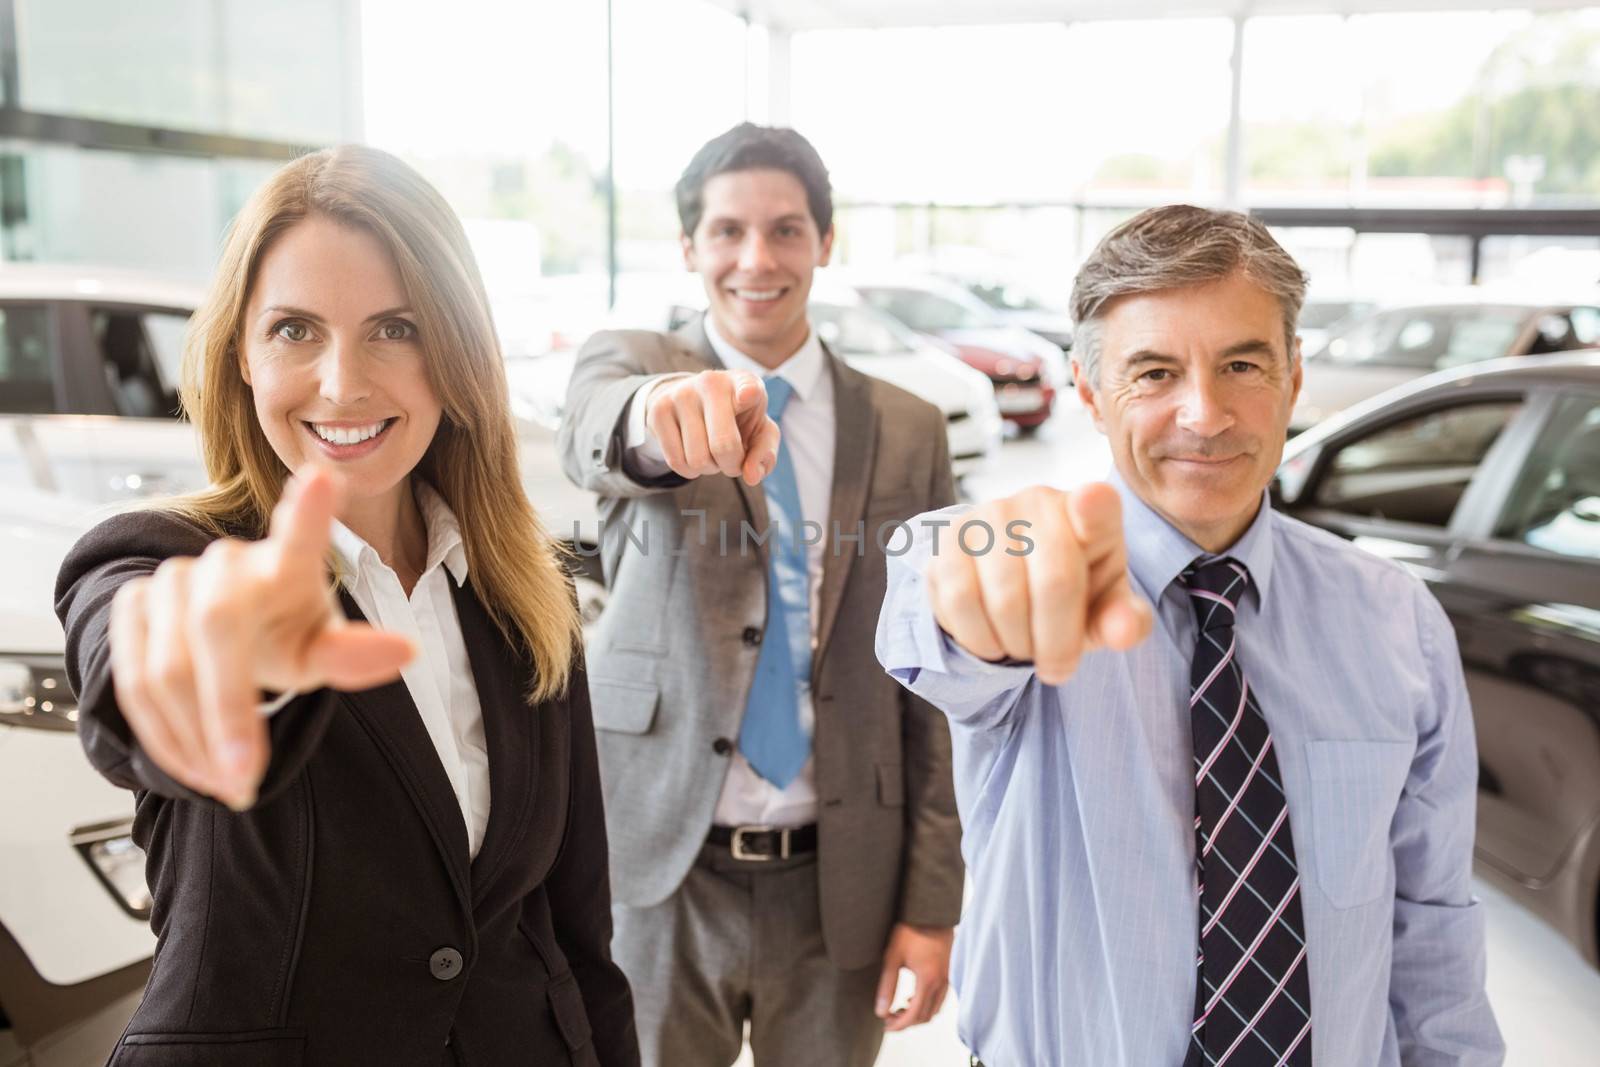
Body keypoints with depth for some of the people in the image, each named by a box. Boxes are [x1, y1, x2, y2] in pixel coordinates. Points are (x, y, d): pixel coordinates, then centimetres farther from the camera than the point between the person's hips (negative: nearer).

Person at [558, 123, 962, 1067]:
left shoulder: (908, 432, 1)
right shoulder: (629, 362, -2)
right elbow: (592, 438, -27)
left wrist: (933, 901, 0)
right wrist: (659, 414, -51)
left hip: (840, 887, 1)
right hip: (662, 873, -1)